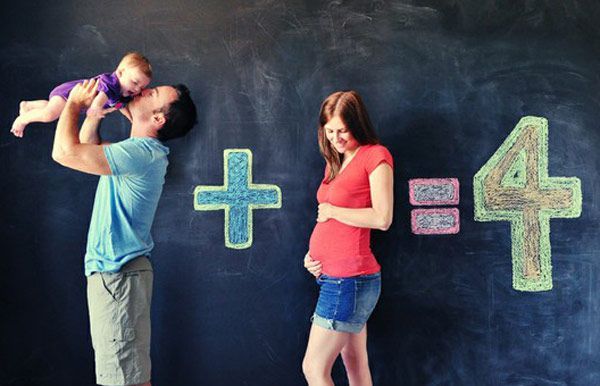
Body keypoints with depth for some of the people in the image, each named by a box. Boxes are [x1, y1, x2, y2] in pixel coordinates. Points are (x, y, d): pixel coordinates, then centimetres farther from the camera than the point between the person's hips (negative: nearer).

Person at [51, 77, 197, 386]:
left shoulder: (142, 152, -20)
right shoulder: (141, 150, 13)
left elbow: (66, 152, -24)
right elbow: (86, 146, 26)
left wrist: (74, 103, -8)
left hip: (117, 275, -10)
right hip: (114, 270, 10)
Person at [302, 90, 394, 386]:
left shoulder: (376, 155, -7)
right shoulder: (335, 162, 17)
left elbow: (382, 218, -17)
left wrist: (331, 210, -7)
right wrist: (312, 254, 3)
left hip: (349, 278, -8)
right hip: (332, 275, 8)